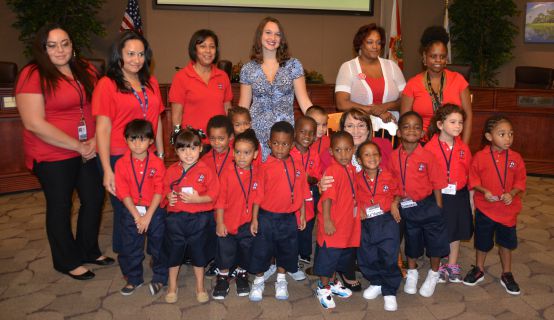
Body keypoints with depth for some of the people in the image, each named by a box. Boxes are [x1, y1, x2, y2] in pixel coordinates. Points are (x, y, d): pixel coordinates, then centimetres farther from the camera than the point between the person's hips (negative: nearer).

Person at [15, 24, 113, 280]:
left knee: (94, 198, 14)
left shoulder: (85, 71, 5)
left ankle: (89, 250, 37)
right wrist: (78, 146, -18)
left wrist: (96, 139, -9)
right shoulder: (32, 75, -13)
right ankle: (67, 261, 29)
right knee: (60, 206, 9)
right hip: (53, 156, -6)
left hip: (88, 151, 6)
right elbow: (34, 123, -19)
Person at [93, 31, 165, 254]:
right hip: (119, 158, -4)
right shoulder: (107, 85, -5)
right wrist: (107, 170, -12)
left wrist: (160, 154, 13)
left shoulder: (151, 82, 10)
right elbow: (103, 129, -9)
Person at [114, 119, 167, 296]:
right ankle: (133, 279, 31)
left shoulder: (157, 163, -8)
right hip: (131, 212, 1)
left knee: (158, 246, 8)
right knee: (130, 248, 12)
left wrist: (148, 216, -15)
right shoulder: (121, 164, -5)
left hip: (154, 211, -1)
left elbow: (159, 191, -10)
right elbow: (123, 193, -7)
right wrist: (137, 216, -13)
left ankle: (160, 278, 27)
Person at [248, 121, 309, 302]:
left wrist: (302, 214, 5)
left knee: (286, 250, 16)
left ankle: (281, 281, 38)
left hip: (288, 218, 3)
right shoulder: (265, 167, -9)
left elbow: (301, 193, 5)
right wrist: (254, 219, -8)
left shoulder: (297, 166, -1)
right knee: (261, 250, 8)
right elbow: (258, 195, -7)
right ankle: (258, 281, 30)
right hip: (267, 217, -2)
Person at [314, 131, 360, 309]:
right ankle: (323, 288, 25)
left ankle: (333, 282, 42)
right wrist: (327, 220, -25)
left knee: (342, 255, 22)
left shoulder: (352, 169, 5)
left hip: (348, 223, 8)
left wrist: (358, 212, 16)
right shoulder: (332, 170, -20)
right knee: (328, 256, 6)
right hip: (333, 225, -8)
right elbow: (327, 197, -23)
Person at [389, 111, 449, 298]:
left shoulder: (427, 157, -14)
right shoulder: (394, 157, -7)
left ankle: (433, 275, 35)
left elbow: (436, 184, -8)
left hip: (427, 205, -2)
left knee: (435, 240, 10)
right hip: (406, 207, 2)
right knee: (411, 240, 20)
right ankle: (412, 272, 42)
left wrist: (438, 209, -7)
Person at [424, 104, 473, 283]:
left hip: (459, 195, 4)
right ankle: (437, 267, 25)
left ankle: (452, 266, 34)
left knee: (456, 232, 16)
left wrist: (469, 194, 6)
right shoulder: (430, 147, -13)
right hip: (437, 195, -4)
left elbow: (469, 173, 7)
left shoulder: (463, 148, 2)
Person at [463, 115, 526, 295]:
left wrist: (512, 193, -19)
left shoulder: (516, 158, -6)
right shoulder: (480, 157, -11)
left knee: (506, 242, 15)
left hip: (508, 210, 1)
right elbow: (473, 180, -4)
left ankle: (507, 274, 34)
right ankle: (479, 270, 36)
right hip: (485, 209, -1)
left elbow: (520, 181, -1)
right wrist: (484, 191, -20)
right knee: (482, 242, 15)